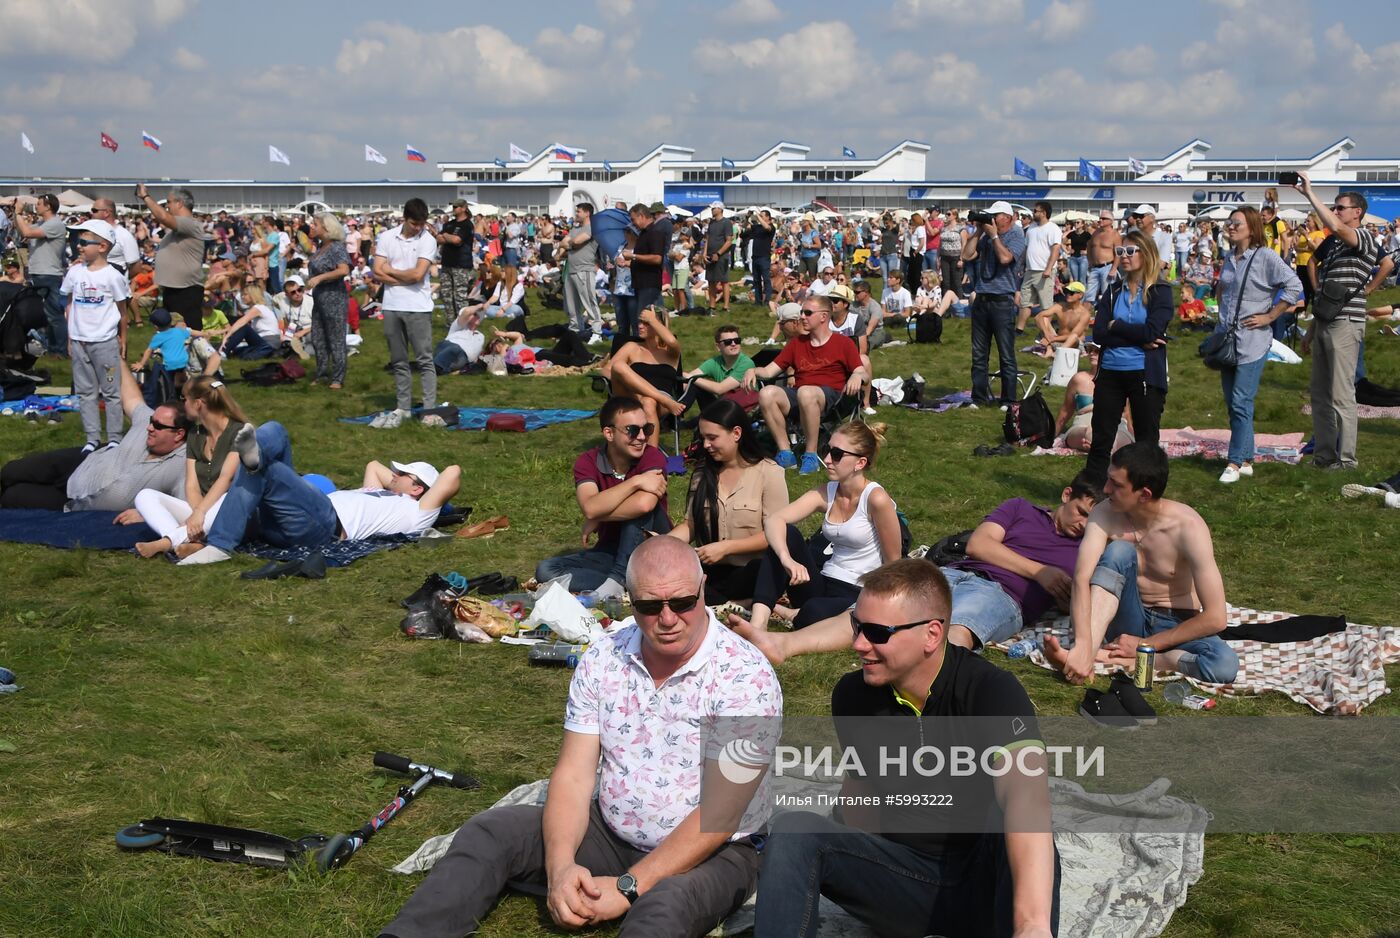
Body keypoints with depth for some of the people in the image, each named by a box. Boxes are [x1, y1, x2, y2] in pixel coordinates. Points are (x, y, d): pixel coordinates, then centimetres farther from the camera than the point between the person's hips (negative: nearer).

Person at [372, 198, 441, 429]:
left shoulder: (428, 240, -5)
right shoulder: (386, 238, 3)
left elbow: (418, 274, -15)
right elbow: (377, 273, -4)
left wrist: (390, 270, -3)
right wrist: (406, 279, -10)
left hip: (418, 308, -3)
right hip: (392, 306, 3)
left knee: (425, 360, -4)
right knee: (398, 361, 11)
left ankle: (430, 410, -4)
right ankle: (403, 407, 20)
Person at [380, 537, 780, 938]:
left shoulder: (745, 676, -18)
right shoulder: (603, 659, -3)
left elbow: (720, 813, -21)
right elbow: (574, 774, -5)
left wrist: (629, 887, -24)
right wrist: (560, 865, -24)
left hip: (711, 852, -5)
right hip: (609, 832, 5)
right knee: (489, 832, -11)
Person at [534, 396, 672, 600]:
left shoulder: (653, 457, -15)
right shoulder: (587, 462, -7)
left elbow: (644, 505, -35)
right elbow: (590, 508, -27)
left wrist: (596, 519, -22)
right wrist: (636, 481, -30)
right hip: (610, 551, 4)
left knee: (640, 504, -29)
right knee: (546, 570, -17)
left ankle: (618, 579, -25)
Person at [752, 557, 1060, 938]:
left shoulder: (989, 689, -19)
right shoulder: (853, 695, -2)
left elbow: (1026, 793, -36)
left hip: (987, 880, -4)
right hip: (903, 874, 4)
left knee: (1015, 828, -35)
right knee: (793, 832, -19)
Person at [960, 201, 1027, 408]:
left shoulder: (1016, 237, -3)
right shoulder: (986, 237, 13)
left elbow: (1005, 257, -20)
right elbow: (967, 256, 3)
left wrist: (994, 235, -9)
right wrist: (979, 232, 2)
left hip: (1002, 302, -6)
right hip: (981, 301, 6)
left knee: (1006, 357, -2)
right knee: (979, 355, 9)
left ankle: (1008, 401, 4)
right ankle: (979, 398, 17)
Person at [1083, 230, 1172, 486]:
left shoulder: (1159, 291, -3)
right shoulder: (1114, 291, 9)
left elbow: (1152, 332, -17)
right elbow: (1099, 334, -4)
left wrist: (1116, 326, -7)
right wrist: (1138, 339, -14)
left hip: (1144, 375, -4)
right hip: (1110, 372, 4)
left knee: (1147, 442, 6)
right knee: (1100, 441, 8)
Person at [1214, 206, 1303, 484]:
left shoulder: (1265, 257, -10)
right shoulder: (1230, 258, 11)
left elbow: (1294, 286, -16)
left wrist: (1269, 317, -14)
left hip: (1252, 341, -7)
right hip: (1226, 337, 7)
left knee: (1241, 403, -10)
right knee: (1232, 403, 9)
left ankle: (1235, 462, -5)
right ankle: (1246, 460, 17)